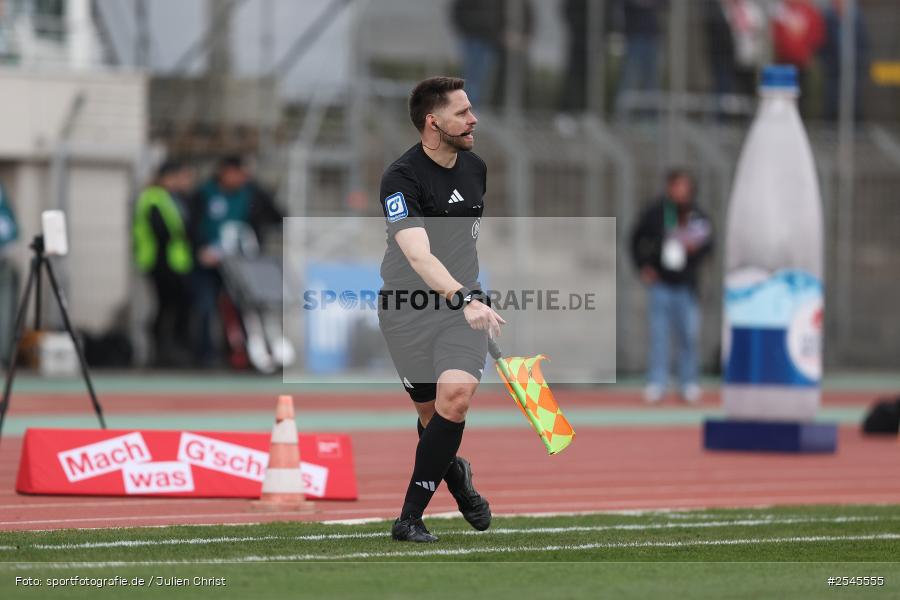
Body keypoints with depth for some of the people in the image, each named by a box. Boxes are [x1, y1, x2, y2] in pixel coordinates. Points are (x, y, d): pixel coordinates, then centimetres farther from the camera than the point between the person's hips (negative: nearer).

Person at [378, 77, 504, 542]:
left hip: (463, 304, 4)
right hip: (407, 309, -4)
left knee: (456, 398, -19)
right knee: (431, 413, 1)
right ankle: (455, 474, 38)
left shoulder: (475, 167, 6)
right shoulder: (402, 177, -17)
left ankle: (410, 517, -11)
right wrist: (463, 299, -43)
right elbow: (419, 256, -29)